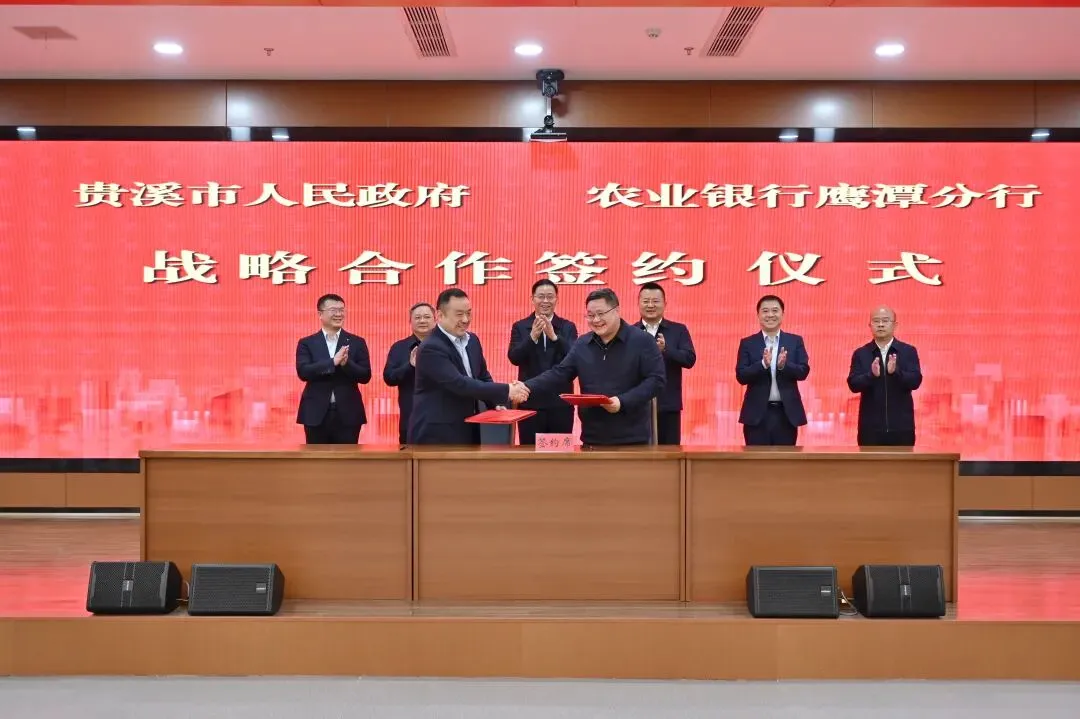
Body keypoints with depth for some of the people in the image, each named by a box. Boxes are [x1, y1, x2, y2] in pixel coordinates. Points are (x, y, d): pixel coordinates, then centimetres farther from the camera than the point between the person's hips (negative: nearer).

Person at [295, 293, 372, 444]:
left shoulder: (357, 342, 6)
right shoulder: (307, 343, 5)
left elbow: (365, 376, 0)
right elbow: (303, 372, -10)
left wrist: (346, 363, -19)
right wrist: (333, 362, -21)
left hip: (347, 414, 0)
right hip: (316, 414, 0)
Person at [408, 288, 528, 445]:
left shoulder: (472, 340, 9)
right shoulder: (431, 348, -19)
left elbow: (483, 376, 20)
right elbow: (459, 384, -28)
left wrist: (496, 402, 0)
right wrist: (506, 391, -27)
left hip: (467, 430, 8)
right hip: (436, 434, -8)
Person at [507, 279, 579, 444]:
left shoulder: (568, 327, 4)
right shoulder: (520, 327, 4)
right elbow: (514, 358, -10)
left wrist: (554, 336, -25)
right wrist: (533, 336, -25)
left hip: (561, 402, 0)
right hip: (530, 402, 0)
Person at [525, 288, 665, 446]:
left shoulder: (642, 341, -5)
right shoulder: (582, 344, 10)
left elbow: (656, 380, -10)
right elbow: (559, 374, 7)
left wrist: (623, 402, -21)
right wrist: (527, 387, -10)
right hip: (592, 437, 4)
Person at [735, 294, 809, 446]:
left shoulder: (795, 341, 8)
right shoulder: (747, 343, 4)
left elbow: (803, 372, -2)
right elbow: (741, 376, -5)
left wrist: (784, 365, -21)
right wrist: (763, 364, -21)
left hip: (787, 413, 1)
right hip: (757, 413, -1)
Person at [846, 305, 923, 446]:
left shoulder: (909, 351, 4)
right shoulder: (860, 354, 5)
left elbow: (915, 381, -7)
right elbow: (853, 384, -5)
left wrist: (896, 372, -25)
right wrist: (872, 375, -24)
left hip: (901, 426, 0)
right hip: (870, 427, 0)